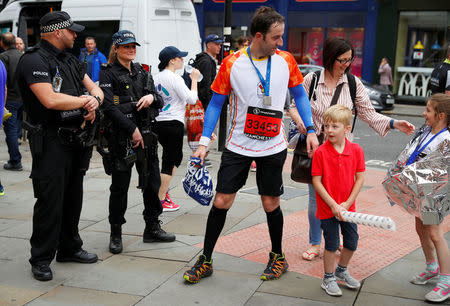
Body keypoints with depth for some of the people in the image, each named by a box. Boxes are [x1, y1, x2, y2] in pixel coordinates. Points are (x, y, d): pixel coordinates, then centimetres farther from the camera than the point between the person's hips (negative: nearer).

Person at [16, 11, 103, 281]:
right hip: (51, 141, -8)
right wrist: (85, 101, -11)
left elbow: (95, 88, 15)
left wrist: (94, 100, -10)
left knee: (73, 197, 17)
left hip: (76, 140, 9)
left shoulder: (70, 60, 15)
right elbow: (50, 99, -25)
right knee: (50, 201, -4)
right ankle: (41, 259, 9)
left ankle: (70, 248, 31)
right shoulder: (35, 61, -13)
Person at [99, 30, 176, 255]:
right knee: (120, 186, 0)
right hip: (121, 138, -5)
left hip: (146, 135, 6)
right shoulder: (109, 74, -3)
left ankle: (152, 228, 23)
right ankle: (116, 234, 13)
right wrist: (132, 130, -18)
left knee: (152, 182, 9)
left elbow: (161, 101, 16)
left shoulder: (142, 72, 15)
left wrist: (152, 97, -8)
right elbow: (109, 107, -14)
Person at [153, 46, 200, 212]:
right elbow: (192, 99, -14)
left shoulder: (157, 77, 11)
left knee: (176, 158, 22)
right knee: (169, 162, -1)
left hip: (158, 123, 9)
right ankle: (161, 201, 5)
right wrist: (194, 80, -4)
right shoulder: (175, 78, -15)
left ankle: (163, 189, 22)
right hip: (173, 123, -9)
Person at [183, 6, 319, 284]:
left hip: (273, 147, 1)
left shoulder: (286, 61, -2)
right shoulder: (232, 63, -8)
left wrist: (311, 130, 1)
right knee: (221, 201, 0)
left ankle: (278, 257, 30)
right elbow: (216, 103, -1)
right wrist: (204, 143, -6)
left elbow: (299, 95, 11)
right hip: (238, 145, -1)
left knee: (271, 203, 8)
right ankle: (206, 261, 16)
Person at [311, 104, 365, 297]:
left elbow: (359, 178, -3)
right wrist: (333, 205, -15)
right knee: (331, 244, 4)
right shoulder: (320, 152, -12)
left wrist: (347, 203, -9)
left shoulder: (356, 150, -5)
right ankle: (328, 279, 24)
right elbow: (316, 182, -11)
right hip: (327, 207, -3)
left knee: (352, 242, 13)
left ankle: (342, 270, 39)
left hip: (347, 207, 3)